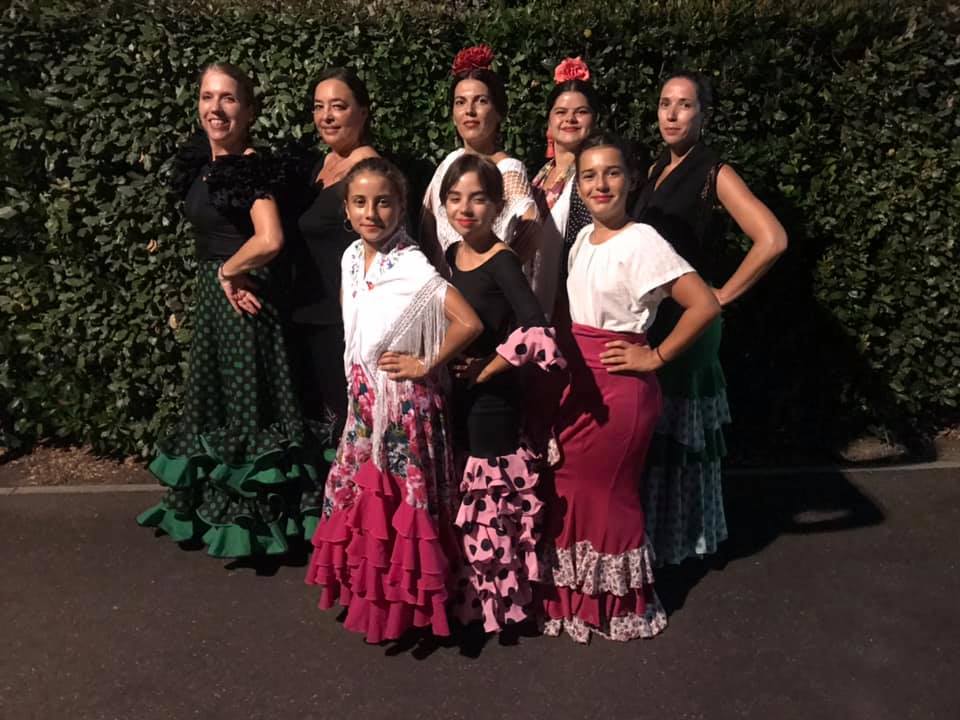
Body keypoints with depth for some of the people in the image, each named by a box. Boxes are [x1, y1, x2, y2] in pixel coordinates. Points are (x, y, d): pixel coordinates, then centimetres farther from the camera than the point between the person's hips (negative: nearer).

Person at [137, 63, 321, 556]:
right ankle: (217, 505, 33)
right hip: (213, 296, 9)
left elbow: (270, 241, -30)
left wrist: (228, 273, -14)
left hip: (245, 298, -9)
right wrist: (221, 281, -4)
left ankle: (255, 517, 16)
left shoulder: (252, 167, -16)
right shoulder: (201, 164, 10)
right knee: (215, 395, 17)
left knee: (248, 398, 0)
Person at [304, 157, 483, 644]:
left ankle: (404, 601, 23)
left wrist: (425, 365, -17)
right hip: (363, 399, 7)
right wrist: (356, 380, 11)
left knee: (401, 497, 4)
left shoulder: (412, 267, -19)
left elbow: (469, 323, -28)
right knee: (361, 493, 16)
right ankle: (370, 594, 35)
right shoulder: (351, 257, 3)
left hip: (404, 403, -7)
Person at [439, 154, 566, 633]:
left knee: (490, 500, 4)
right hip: (456, 394, 7)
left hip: (493, 396, -7)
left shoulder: (503, 262, -16)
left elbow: (536, 334, -30)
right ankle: (465, 594, 34)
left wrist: (486, 370, -18)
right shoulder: (451, 255, 5)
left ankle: (497, 596, 24)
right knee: (460, 498, 16)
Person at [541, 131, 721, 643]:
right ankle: (576, 598, 34)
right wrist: (565, 370, 8)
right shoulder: (582, 239, 7)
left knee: (607, 492, 7)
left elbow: (705, 305, -22)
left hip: (618, 386, -7)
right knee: (571, 488, 14)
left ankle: (621, 605, 29)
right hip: (577, 380, 7)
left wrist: (655, 357, -14)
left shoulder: (641, 242, -15)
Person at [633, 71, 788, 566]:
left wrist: (722, 296, -15)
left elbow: (772, 240, -23)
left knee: (673, 431, 3)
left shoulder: (714, 174, -11)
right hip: (645, 317, 7)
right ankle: (646, 536, 29)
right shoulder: (657, 170, 11)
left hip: (685, 321, -7)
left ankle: (674, 542, 22)